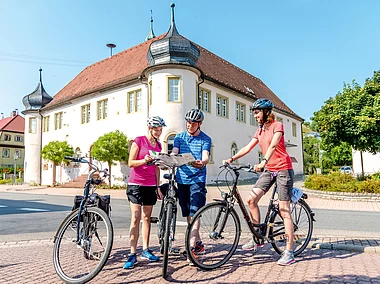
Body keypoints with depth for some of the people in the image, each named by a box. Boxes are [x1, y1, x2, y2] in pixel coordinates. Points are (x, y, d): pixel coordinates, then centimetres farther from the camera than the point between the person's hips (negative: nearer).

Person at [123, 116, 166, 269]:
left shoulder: (158, 145, 11)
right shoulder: (139, 141, -6)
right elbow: (131, 163, -8)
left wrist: (158, 187, 11)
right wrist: (144, 160, -26)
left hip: (150, 186, 5)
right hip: (136, 184, -5)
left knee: (147, 218, 10)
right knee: (135, 218, -7)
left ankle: (145, 250, 19)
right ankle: (132, 254, -2)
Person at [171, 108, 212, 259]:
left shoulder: (205, 139, 1)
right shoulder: (179, 137, 11)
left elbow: (206, 157, -14)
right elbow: (174, 153, -1)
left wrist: (201, 163, -39)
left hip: (197, 179, -4)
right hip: (181, 179, 4)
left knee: (194, 213, -11)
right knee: (188, 214, 10)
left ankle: (192, 246, -8)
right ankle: (198, 243, 23)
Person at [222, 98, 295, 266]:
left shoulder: (277, 125, -7)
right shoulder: (260, 131, 16)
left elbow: (273, 146, -24)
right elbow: (248, 147, 9)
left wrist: (263, 162, -40)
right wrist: (231, 159, -3)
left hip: (283, 170, -7)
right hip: (269, 170, 7)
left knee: (284, 211, -7)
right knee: (251, 199, -5)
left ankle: (289, 252, 0)